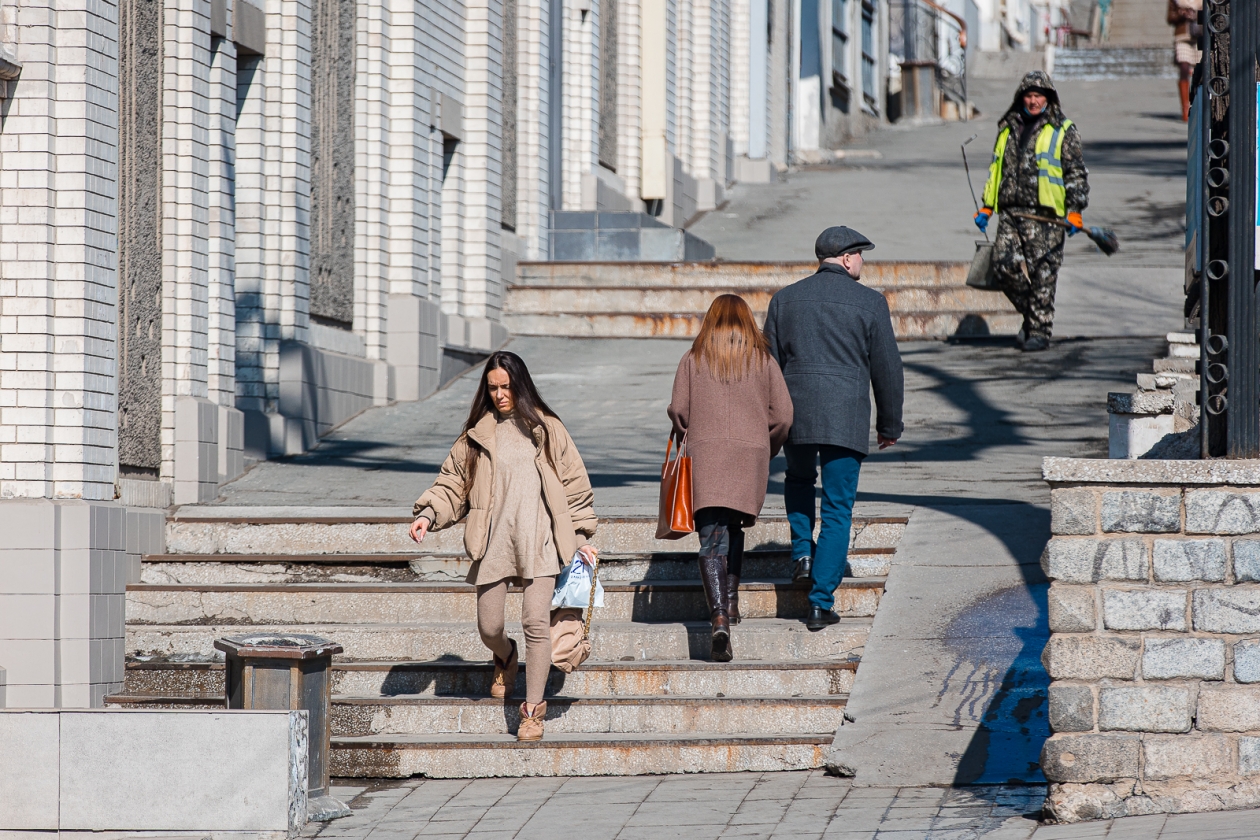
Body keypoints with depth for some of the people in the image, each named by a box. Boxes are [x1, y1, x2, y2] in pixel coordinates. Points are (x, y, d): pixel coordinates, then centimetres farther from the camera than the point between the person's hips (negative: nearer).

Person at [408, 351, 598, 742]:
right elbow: (453, 482, 11)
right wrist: (428, 514, -6)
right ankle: (505, 658, 42)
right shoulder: (477, 435, 10)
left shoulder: (546, 429, 7)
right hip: (493, 541, 2)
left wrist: (581, 536, 7)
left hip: (539, 539, -2)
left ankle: (533, 710, -2)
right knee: (488, 626, 4)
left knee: (536, 622, -11)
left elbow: (573, 483, 10)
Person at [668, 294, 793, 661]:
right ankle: (731, 603, 24)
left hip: (705, 452, -1)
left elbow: (678, 410, 0)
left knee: (711, 539, -6)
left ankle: (719, 617, -22)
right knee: (735, 529, 23)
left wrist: (686, 438, 19)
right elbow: (783, 416, 3)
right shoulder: (763, 361, 6)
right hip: (751, 453, 1)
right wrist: (768, 451, 19)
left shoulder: (693, 359, 5)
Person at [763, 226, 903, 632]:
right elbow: (887, 369, 2)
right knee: (838, 509, 3)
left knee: (798, 479, 32)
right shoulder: (869, 302, -1)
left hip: (795, 412, 2)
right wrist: (889, 424, 13)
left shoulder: (785, 299, 7)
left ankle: (803, 552, 16)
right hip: (846, 417, -2)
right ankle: (820, 603, -2)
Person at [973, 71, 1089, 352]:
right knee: (1004, 266, -6)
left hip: (1044, 214, -4)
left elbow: (1075, 173, 2)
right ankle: (1030, 313, 17)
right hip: (1010, 213, 4)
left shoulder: (1062, 131, 4)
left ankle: (1039, 330, 5)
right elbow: (996, 168, 25)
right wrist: (987, 207, 21)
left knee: (1042, 275, -5)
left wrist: (1075, 210, -8)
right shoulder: (1008, 129, 18)